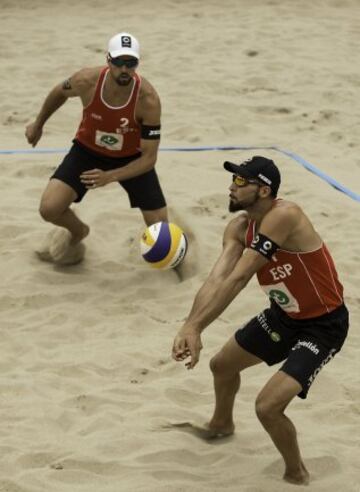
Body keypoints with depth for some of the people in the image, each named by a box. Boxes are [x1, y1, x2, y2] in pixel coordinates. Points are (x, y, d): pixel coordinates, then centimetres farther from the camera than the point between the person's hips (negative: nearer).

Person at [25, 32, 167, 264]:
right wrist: (38, 124, 13)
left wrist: (110, 176, -41)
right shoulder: (87, 81, -27)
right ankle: (78, 232, 21)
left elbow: (149, 158, -28)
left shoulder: (148, 99, -33)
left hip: (132, 158, -1)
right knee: (49, 209, -17)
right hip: (88, 151, 1)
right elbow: (60, 93, -1)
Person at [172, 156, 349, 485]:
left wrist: (194, 327, -40)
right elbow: (217, 279, -21)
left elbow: (238, 279, -38)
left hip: (324, 324, -9)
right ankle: (222, 424, 57)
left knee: (268, 405, -20)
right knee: (222, 365, 25)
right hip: (285, 315, 9)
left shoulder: (284, 216, -33)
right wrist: (190, 327, -38)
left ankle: (296, 475, 8)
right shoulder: (240, 228, -8)